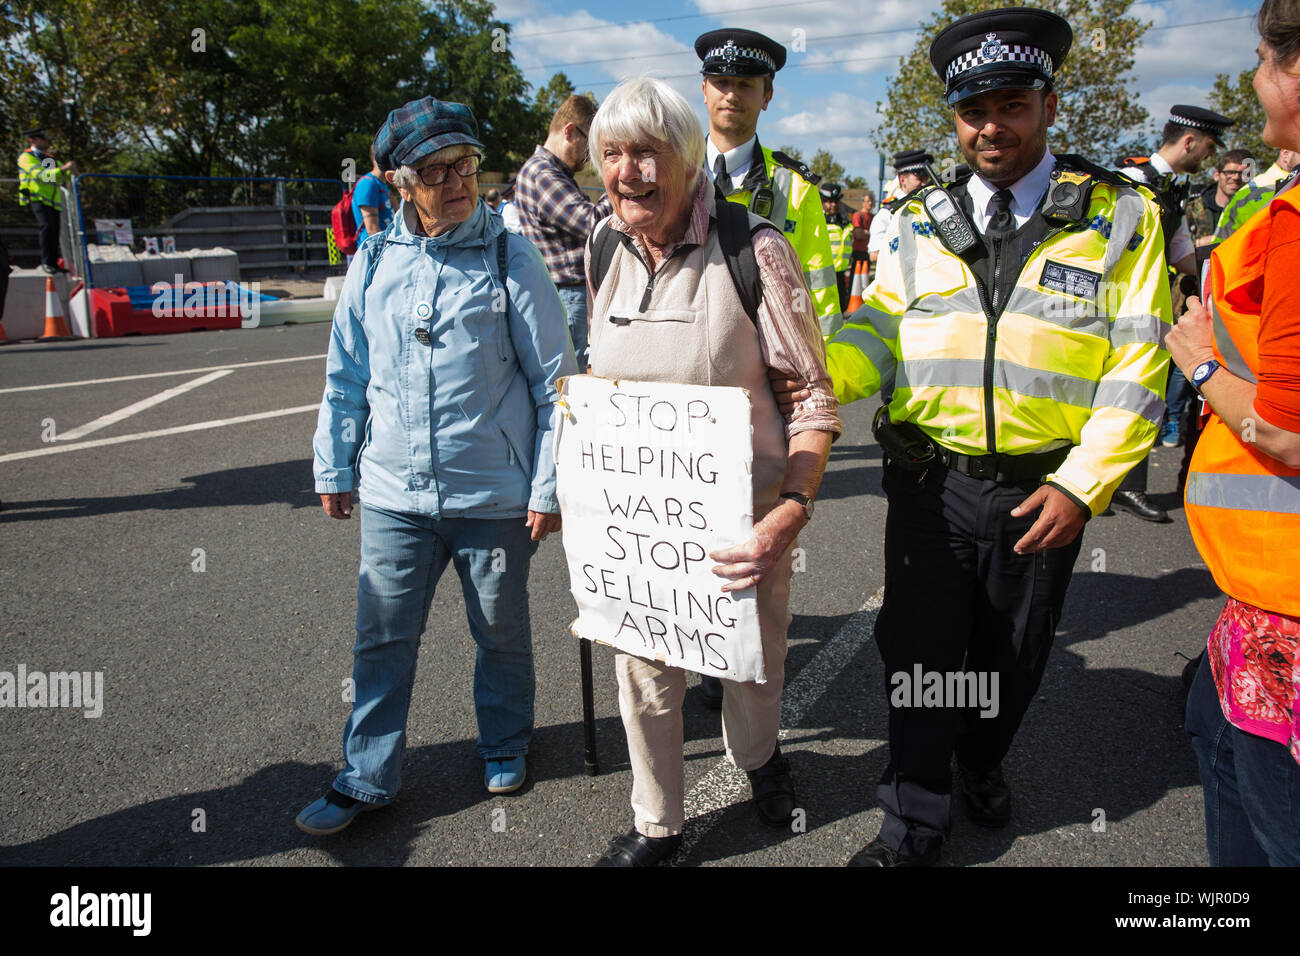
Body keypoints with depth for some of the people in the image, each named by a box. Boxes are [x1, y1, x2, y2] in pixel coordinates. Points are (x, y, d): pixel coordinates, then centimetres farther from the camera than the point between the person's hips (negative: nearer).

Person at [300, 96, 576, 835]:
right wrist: (334, 468, 13)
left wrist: (548, 486, -8)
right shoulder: (374, 262, 2)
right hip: (394, 495, 3)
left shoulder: (511, 259, -7)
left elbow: (553, 379, -6)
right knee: (383, 639, 10)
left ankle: (506, 745, 40)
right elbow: (346, 374, 11)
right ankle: (368, 778, 28)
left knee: (502, 634, 16)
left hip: (494, 496, -2)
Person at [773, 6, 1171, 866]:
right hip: (931, 481, 1)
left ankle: (981, 762, 49)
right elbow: (880, 327, 2)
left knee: (1013, 654, 19)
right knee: (920, 650, 8)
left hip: (1042, 490, 0)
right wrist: (822, 372, -20)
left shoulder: (1120, 216, -3)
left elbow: (1137, 368, -6)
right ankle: (915, 825, 28)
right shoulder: (921, 222, 4)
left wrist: (1082, 486, -14)